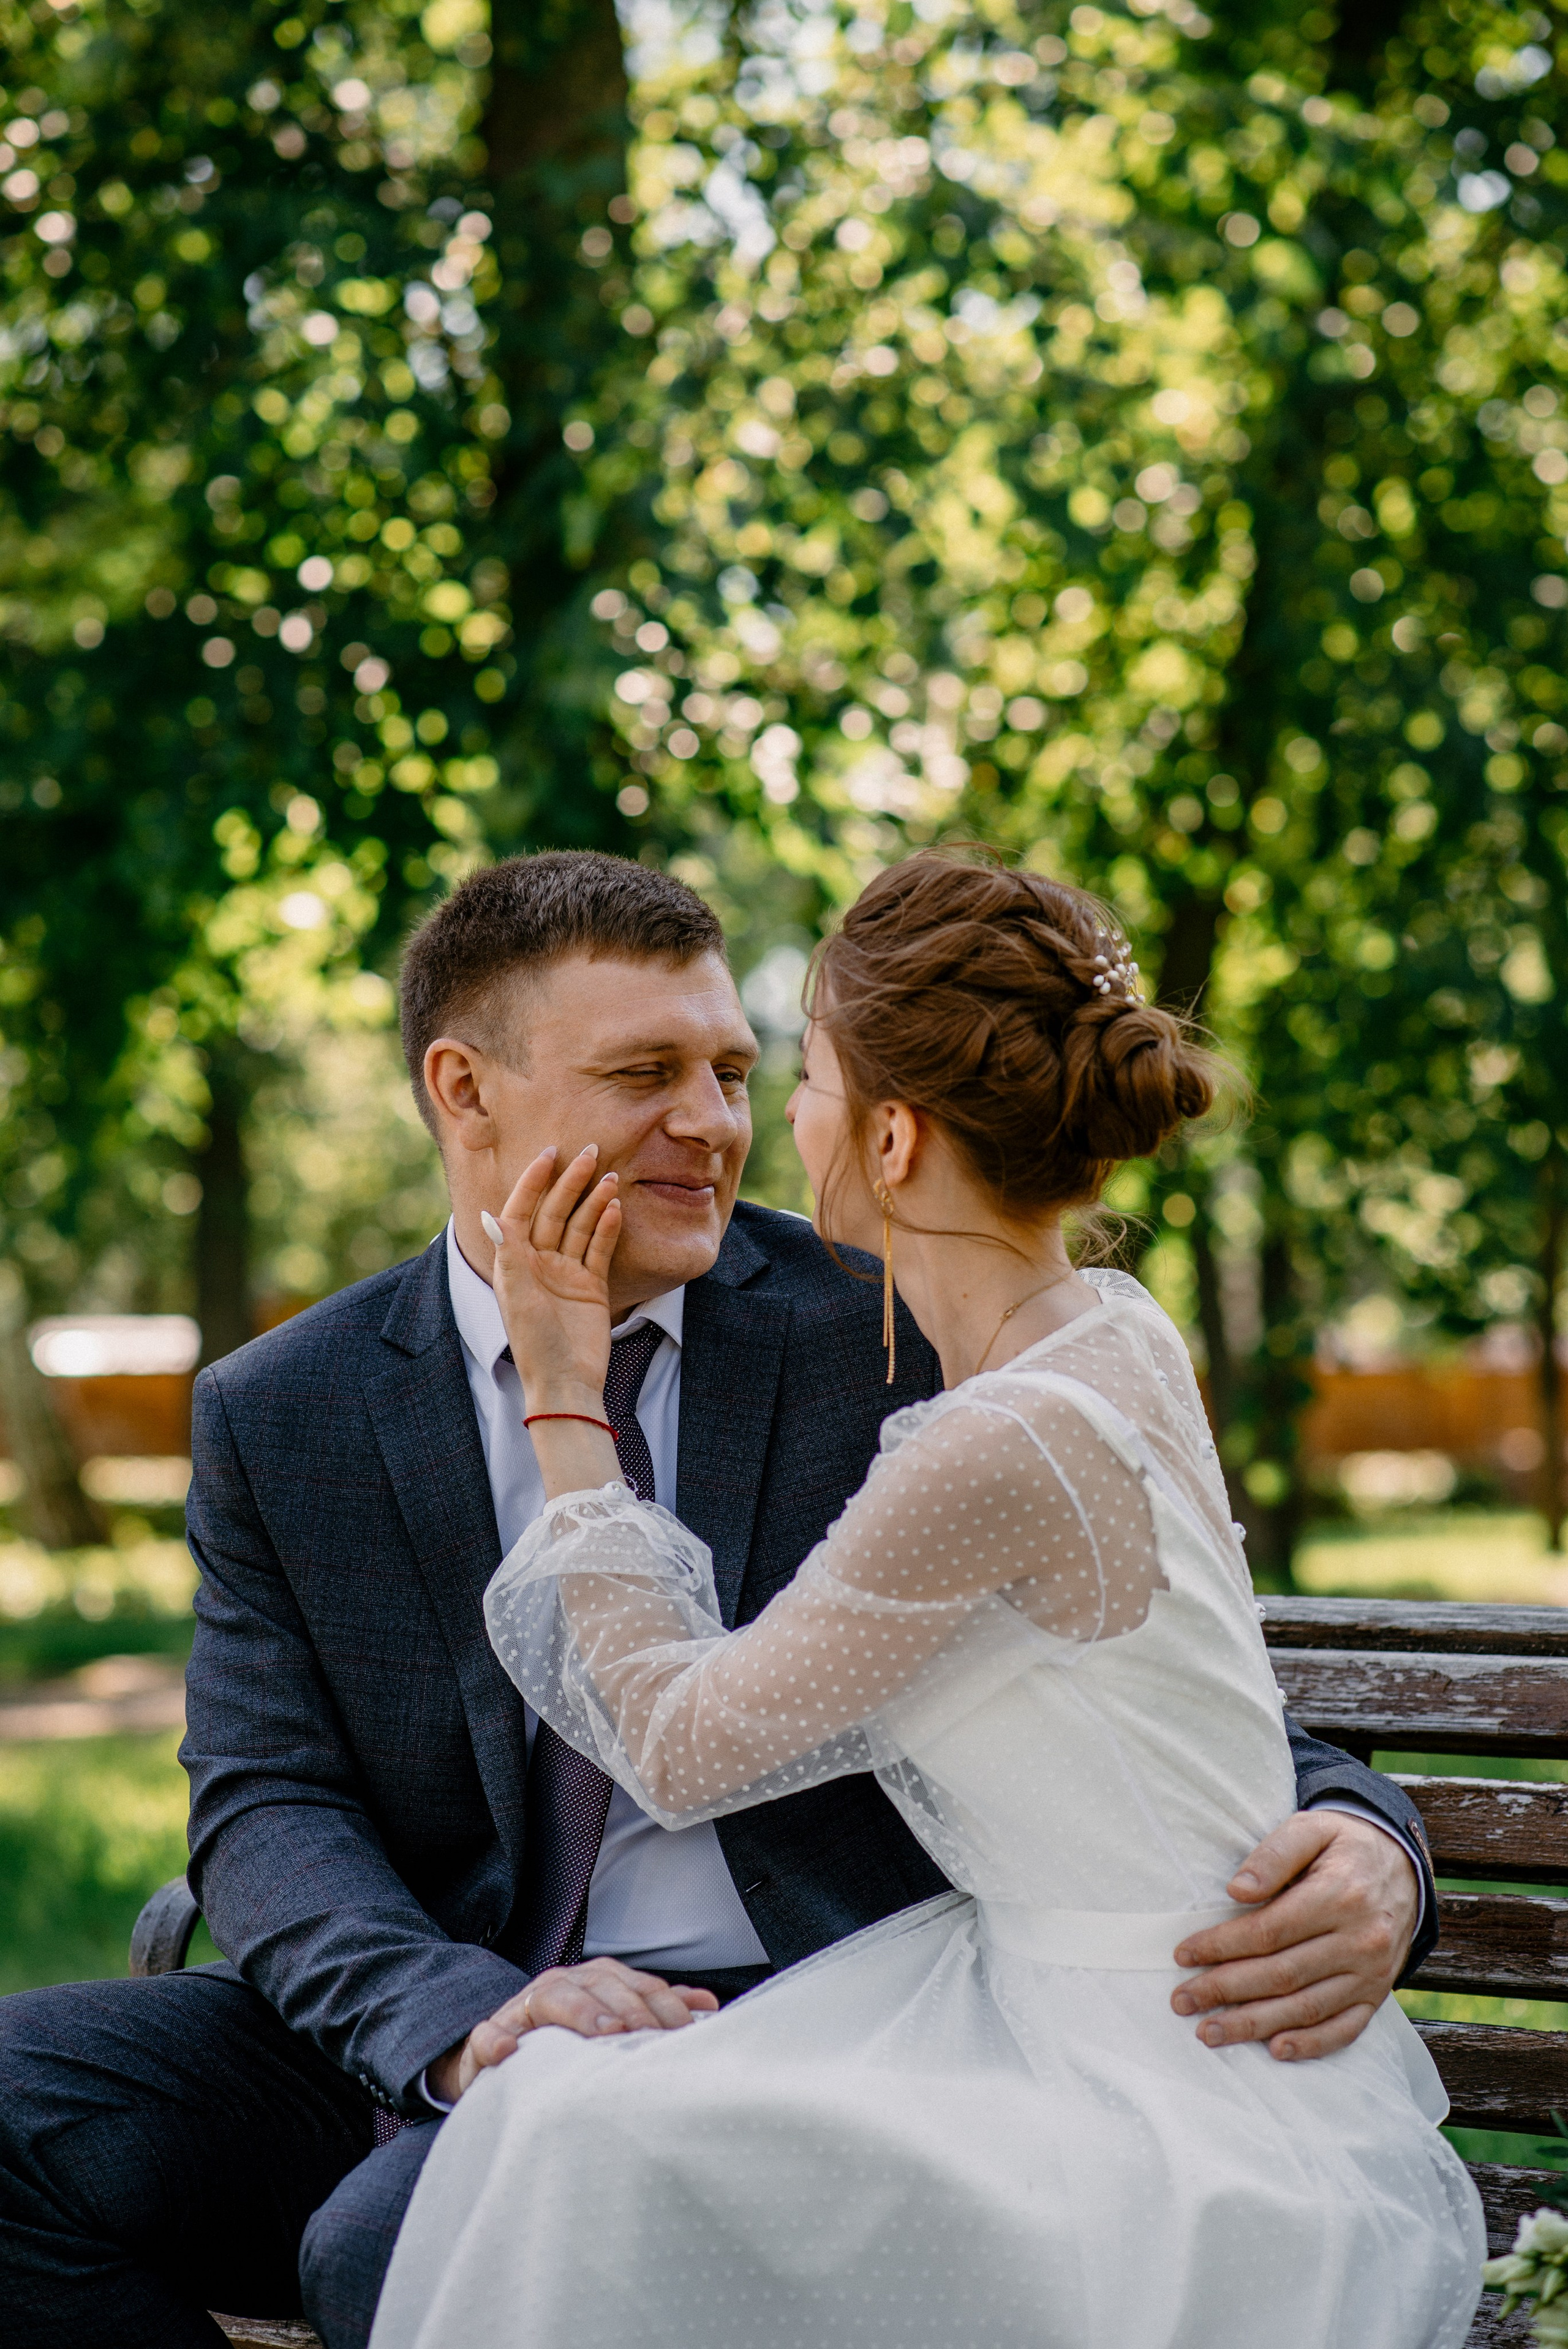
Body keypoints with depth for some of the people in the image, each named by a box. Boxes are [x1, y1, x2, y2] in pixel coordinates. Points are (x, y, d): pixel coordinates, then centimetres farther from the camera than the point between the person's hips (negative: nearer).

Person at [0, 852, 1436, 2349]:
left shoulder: (886, 1340, 1)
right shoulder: (274, 1419, 7)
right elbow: (269, 1810, -1)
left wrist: (1358, 1848, -23)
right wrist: (464, 2019, -22)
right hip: (431, 2042, 4)